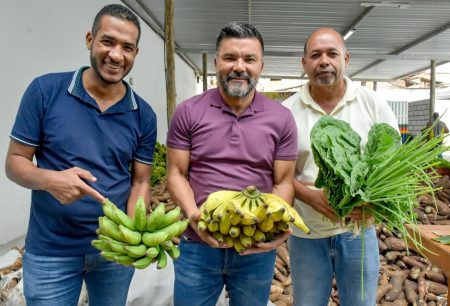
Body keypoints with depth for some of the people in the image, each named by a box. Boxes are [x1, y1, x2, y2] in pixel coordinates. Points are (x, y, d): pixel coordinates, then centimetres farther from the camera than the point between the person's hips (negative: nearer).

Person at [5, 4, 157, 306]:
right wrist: (50, 180, -26)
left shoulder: (143, 115, -4)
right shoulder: (45, 91, -9)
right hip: (50, 252, -2)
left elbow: (140, 182, -1)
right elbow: (15, 162, -5)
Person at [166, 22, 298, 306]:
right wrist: (193, 214, -18)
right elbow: (176, 174, -2)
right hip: (198, 245, 0)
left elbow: (284, 182, 0)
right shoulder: (188, 112, -4)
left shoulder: (281, 118, -2)